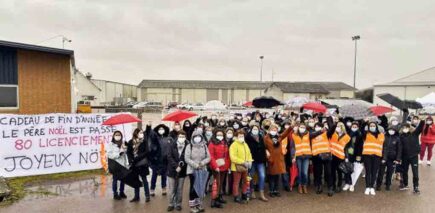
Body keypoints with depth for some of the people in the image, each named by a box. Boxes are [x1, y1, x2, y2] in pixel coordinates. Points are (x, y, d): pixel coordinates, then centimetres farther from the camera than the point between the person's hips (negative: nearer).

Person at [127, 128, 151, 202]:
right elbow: (128, 152, 4)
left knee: (144, 180, 3)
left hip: (142, 164, -3)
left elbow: (146, 152, -10)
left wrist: (137, 158, -17)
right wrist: (131, 161, -10)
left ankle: (147, 196, 12)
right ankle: (136, 196, 22)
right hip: (134, 164, 3)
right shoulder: (131, 142, 4)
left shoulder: (144, 142, -4)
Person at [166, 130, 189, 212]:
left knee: (179, 190, 10)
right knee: (172, 189, 7)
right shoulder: (172, 145, -3)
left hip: (182, 171, 0)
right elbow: (169, 157, -7)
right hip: (172, 170, 1)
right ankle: (171, 204, 21)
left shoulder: (188, 146, -6)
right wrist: (176, 166, -17)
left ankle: (178, 204, 23)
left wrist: (181, 165, -17)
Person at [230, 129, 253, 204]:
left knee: (245, 181, 18)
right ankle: (236, 197, 14)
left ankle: (244, 196, 33)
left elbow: (249, 154, 18)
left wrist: (249, 161, -2)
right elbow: (233, 157, -22)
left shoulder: (245, 144, 12)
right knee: (236, 182, 2)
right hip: (237, 167, -8)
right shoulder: (234, 145, -14)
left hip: (245, 167, 8)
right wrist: (243, 162, -22)